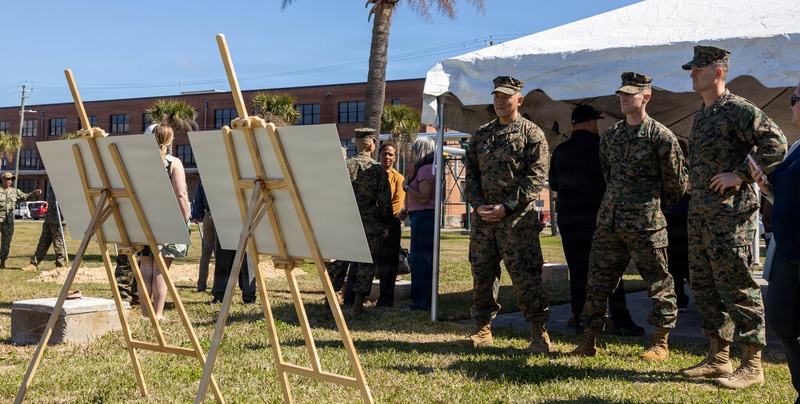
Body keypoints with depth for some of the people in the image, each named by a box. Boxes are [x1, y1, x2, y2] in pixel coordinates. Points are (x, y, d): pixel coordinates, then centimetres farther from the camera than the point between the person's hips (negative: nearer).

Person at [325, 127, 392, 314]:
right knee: (367, 264, 5)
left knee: (337, 261, 13)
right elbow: (385, 201, -4)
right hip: (370, 225, -3)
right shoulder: (378, 170, -4)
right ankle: (358, 303, 4)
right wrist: (386, 225, 5)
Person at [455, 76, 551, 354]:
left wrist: (506, 207, -14)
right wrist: (479, 205, -2)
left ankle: (539, 333, 2)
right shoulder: (481, 134, 15)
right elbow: (471, 173, 14)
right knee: (482, 273, 9)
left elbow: (536, 177, -7)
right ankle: (483, 329, 20)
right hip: (483, 215, 6)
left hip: (517, 217, -5)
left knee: (524, 275, -7)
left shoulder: (532, 134, 0)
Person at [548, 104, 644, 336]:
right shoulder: (601, 146, -7)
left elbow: (553, 184, 17)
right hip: (597, 218, -4)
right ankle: (621, 321, -1)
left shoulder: (559, 151, 7)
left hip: (568, 219, 4)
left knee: (578, 272, 7)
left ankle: (581, 320, 8)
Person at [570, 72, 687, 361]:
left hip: (645, 224, -5)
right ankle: (588, 342, 13)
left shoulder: (661, 136, -6)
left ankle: (661, 344, 15)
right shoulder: (610, 136, 11)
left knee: (659, 283, 4)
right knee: (598, 280, 6)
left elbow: (677, 181, 1)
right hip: (608, 220, 6)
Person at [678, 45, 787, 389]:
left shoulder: (737, 109, -11)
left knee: (738, 287, -5)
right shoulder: (702, 114, 17)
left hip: (730, 211, -9)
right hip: (699, 212, 10)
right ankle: (718, 358, 21)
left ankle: (752, 365, 4)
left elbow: (775, 142, -20)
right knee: (704, 285, 12)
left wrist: (741, 175, -19)